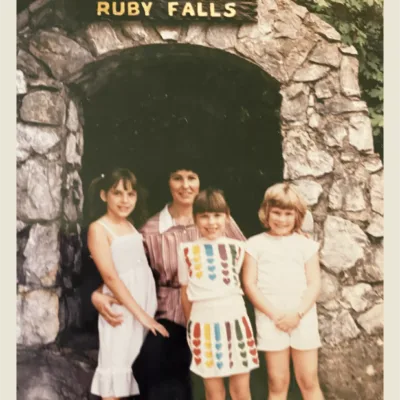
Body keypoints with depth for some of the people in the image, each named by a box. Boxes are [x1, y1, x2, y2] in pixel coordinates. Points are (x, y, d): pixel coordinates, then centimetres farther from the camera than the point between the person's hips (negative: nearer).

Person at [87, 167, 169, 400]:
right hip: (122, 308, -6)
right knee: (116, 367, 2)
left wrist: (148, 311, 4)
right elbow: (110, 276, -15)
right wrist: (140, 314, -16)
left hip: (147, 303, 7)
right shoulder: (98, 228, -10)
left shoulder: (131, 225, 10)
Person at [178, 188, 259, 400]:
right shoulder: (187, 250, 0)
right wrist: (191, 325, 11)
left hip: (235, 319, 1)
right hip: (204, 323, -1)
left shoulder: (237, 247, 4)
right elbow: (185, 292, 7)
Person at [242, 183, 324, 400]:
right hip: (271, 319, -1)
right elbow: (249, 284, -2)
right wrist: (274, 314, -11)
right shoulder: (255, 244, 3)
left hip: (303, 318, 1)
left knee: (309, 381, 6)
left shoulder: (305, 244, 7)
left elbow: (314, 284, 2)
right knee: (277, 382, 6)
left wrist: (298, 313, -12)